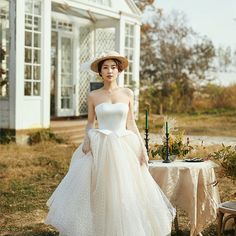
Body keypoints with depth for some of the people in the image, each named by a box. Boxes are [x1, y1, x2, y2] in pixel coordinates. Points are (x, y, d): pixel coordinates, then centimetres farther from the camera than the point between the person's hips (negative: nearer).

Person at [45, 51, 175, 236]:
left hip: (124, 147, 1)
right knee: (99, 192, 0)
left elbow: (131, 124, 8)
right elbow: (90, 124, 9)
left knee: (126, 192, 2)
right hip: (100, 147, -1)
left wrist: (143, 148, 2)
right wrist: (87, 139, -10)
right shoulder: (93, 96, 4)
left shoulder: (127, 93, 6)